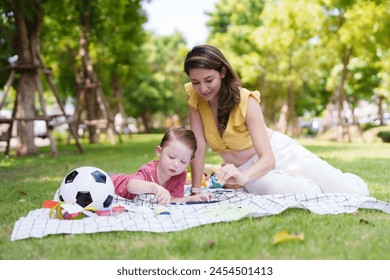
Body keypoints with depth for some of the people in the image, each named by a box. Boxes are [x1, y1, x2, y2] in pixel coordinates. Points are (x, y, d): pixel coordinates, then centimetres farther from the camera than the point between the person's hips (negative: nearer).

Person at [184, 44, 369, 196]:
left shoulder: (245, 101, -23)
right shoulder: (194, 96, -14)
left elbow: (268, 158, -29)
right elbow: (199, 145, -17)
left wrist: (242, 177, -49)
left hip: (279, 153, -1)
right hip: (245, 168, 2)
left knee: (357, 192, -8)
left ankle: (294, 176, 21)